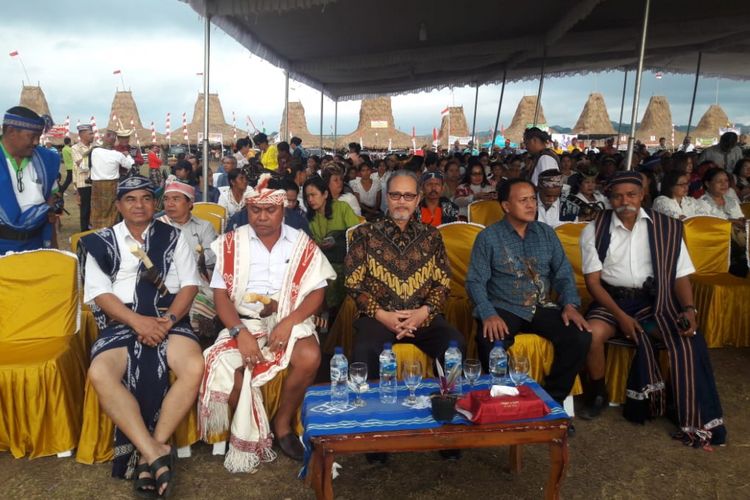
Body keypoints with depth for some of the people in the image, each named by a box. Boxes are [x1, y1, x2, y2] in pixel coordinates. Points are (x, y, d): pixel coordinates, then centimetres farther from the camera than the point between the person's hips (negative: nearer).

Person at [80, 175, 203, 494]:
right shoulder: (101, 242, 11)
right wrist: (138, 322, -15)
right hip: (122, 323, 0)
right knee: (99, 374, -31)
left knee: (194, 367, -30)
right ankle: (157, 454, -27)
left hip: (168, 320, 0)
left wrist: (168, 319, -12)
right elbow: (100, 293, 1)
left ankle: (149, 452, -18)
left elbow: (190, 284, 5)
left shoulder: (172, 237, 13)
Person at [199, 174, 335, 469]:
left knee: (310, 357, -29)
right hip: (243, 322, 0)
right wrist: (240, 331, -17)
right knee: (225, 364, -28)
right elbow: (220, 293, -1)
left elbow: (317, 291, -1)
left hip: (290, 321, 0)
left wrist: (289, 322, -18)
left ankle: (282, 423, -2)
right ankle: (246, 436, 0)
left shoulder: (302, 244, 5)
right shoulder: (232, 244, 5)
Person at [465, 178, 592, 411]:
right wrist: (489, 314, -24)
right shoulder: (488, 237, -1)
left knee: (580, 337, -20)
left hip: (542, 308, 4)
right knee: (489, 342, -34)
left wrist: (570, 304, -9)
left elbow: (563, 274, 10)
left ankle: (552, 398, 1)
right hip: (504, 309, -3)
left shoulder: (546, 233, 11)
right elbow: (475, 281, -7)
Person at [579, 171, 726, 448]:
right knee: (591, 333, -30)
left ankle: (694, 421, -5)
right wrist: (621, 315, -15)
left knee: (690, 341, -24)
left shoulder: (667, 227, 3)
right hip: (612, 300, -1)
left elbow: (681, 276, 4)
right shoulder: (595, 231, -1)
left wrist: (688, 309, -14)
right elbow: (593, 282, -4)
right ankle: (598, 394, -1)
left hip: (655, 301, 1)